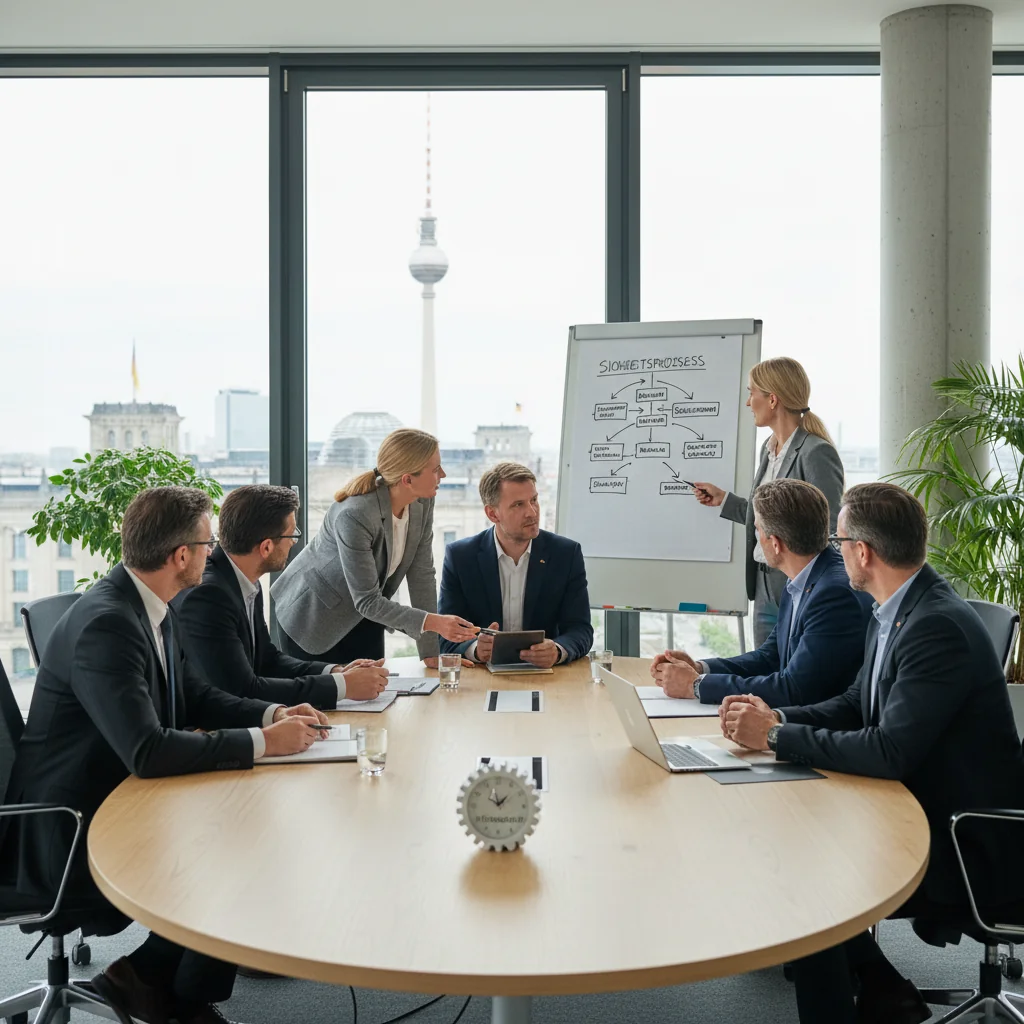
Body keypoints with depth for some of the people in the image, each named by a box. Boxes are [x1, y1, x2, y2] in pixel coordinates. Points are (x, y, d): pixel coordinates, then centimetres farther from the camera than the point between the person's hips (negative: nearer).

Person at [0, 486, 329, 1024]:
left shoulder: (150, 606, 2)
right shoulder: (104, 622, -26)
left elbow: (194, 695, 13)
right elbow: (148, 752, -34)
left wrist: (271, 714, -3)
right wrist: (263, 742, -27)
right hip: (71, 838, -9)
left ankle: (150, 977, 11)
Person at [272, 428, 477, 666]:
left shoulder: (422, 502, -14)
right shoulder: (354, 515, -34)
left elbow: (422, 574, -9)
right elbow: (367, 601, -31)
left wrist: (430, 653, -11)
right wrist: (434, 622, -40)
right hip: (314, 614, -6)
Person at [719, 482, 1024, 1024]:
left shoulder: (937, 626, -25)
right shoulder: (894, 614, 4)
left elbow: (889, 752, -30)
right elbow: (855, 704, 12)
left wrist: (777, 737, -20)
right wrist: (776, 718, -5)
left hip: (969, 851, -9)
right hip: (921, 815, 9)